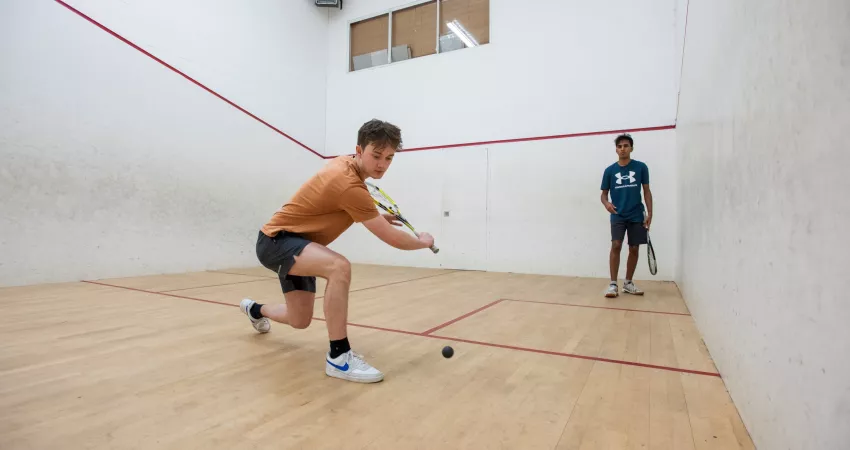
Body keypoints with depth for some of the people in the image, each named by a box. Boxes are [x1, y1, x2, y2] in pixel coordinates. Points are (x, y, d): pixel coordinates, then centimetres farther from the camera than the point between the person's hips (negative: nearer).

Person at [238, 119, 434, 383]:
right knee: (340, 267, -39)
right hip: (276, 240, -10)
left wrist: (376, 218, 7)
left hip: (293, 241, 10)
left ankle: (255, 309, 52)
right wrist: (424, 241, -5)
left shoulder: (344, 163, -1)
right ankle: (338, 356, -27)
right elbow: (392, 239, -26)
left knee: (300, 321, 19)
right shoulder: (350, 186, -31)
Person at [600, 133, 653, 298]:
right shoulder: (609, 170, 2)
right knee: (616, 246, -15)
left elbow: (647, 191, 6)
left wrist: (649, 213, -2)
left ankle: (628, 283, 20)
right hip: (618, 215, -1)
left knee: (634, 249, 6)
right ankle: (613, 284, -9)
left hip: (637, 216, 1)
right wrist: (606, 203, -16)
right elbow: (604, 193, 7)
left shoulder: (641, 167, 2)